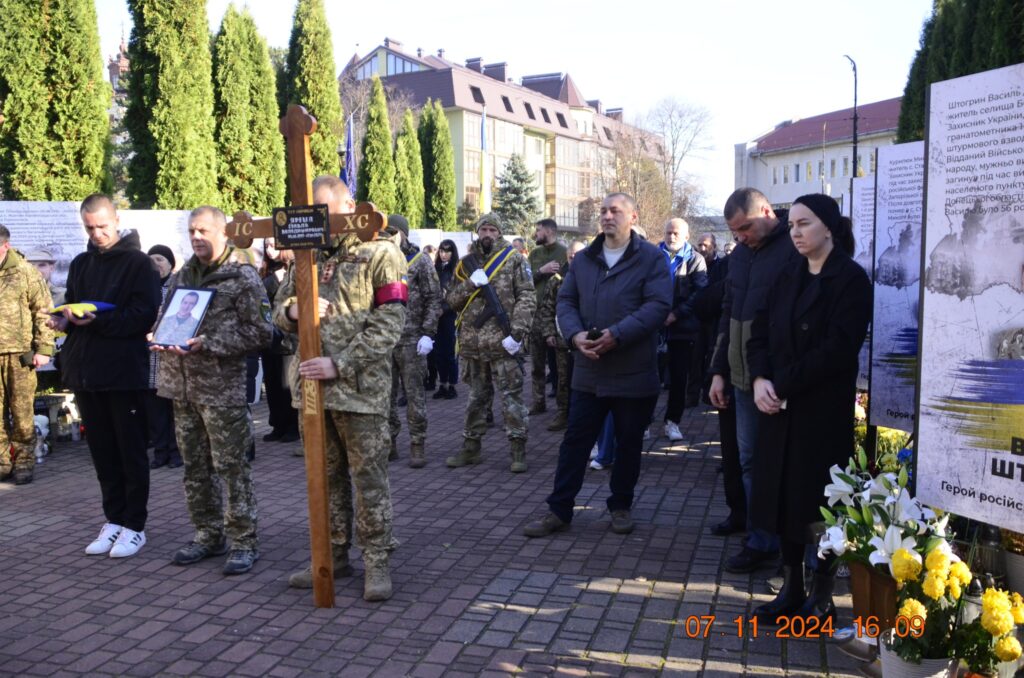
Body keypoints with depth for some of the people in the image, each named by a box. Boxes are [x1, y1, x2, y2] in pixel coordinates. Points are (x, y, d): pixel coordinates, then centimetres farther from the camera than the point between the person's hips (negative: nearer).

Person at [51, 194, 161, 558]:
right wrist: (64, 320, -4)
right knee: (102, 452, 10)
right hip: (86, 372, 6)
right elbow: (69, 309, 19)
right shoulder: (80, 264, 15)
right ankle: (114, 519, 21)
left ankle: (135, 525, 10)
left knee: (131, 451, 3)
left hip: (125, 372, -6)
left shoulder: (139, 262, -4)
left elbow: (145, 316, -11)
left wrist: (97, 321, -21)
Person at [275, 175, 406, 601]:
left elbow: (388, 326, -12)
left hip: (360, 388, -6)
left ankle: (376, 561, 14)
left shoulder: (379, 254, -5)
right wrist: (292, 310, -10)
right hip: (313, 386, 6)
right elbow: (279, 309, 16)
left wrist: (339, 364, -20)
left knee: (369, 478, 2)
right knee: (326, 477, 15)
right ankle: (333, 556, 27)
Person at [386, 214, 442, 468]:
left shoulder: (420, 260, -1)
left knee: (414, 394, 1)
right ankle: (389, 442, 18)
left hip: (411, 339, -4)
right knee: (385, 394, 8)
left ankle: (417, 446, 8)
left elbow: (434, 299, -4)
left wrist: (428, 333, -11)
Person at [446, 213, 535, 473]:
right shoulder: (466, 263, 14)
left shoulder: (513, 258, 0)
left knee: (511, 395, -1)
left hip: (502, 342, -4)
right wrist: (470, 284, -9)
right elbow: (452, 300, 11)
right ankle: (470, 447, 23)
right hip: (472, 342, 4)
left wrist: (517, 333, -17)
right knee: (476, 396, 14)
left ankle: (518, 449, 7)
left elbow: (527, 298, -7)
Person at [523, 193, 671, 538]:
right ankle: (559, 510, 14)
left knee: (628, 442, 11)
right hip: (588, 371, 3)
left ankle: (621, 506, 27)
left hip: (634, 372, -3)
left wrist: (617, 335, -24)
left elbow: (658, 305, -15)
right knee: (575, 440, 6)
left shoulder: (652, 258, -4)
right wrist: (575, 334, -14)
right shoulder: (583, 259, 11)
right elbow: (565, 301, 7)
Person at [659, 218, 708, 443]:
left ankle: (672, 421, 14)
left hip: (682, 327, 0)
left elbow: (700, 292, -8)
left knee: (679, 377, 5)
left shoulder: (695, 260, 4)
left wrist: (676, 314, -17)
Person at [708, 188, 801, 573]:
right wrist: (719, 371, 14)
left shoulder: (795, 250, -12)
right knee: (750, 461, 12)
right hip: (744, 378, 8)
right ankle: (760, 542, 23)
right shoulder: (740, 255, 14)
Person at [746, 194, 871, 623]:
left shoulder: (850, 279, -7)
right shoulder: (788, 276, 12)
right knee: (783, 496, 8)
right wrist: (760, 379, -10)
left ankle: (821, 598, 16)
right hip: (780, 409, 6)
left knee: (819, 500, 2)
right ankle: (791, 590, 21)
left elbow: (838, 348, -16)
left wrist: (782, 385, -16)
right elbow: (760, 333, 8)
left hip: (824, 410, -6)